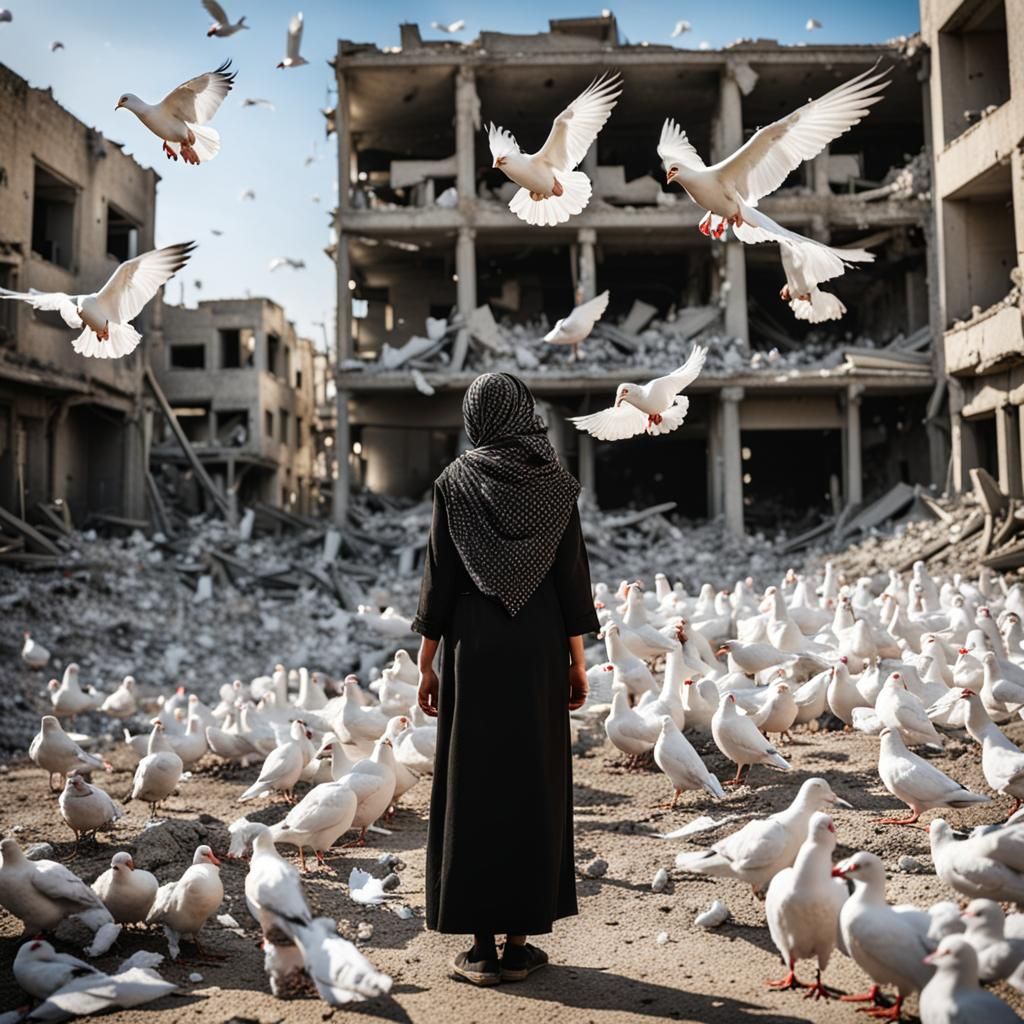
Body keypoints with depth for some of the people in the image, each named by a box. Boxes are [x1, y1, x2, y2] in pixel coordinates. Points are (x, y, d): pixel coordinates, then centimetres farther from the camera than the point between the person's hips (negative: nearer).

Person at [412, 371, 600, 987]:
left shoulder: (455, 482, -3)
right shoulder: (556, 482, 0)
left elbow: (439, 576, -4)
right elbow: (572, 574, -1)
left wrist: (428, 661, 3)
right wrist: (577, 659, 6)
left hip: (474, 647, -1)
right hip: (539, 648, 1)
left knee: (475, 785, 5)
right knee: (535, 781, 9)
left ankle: (482, 947, 9)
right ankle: (519, 939, 14)